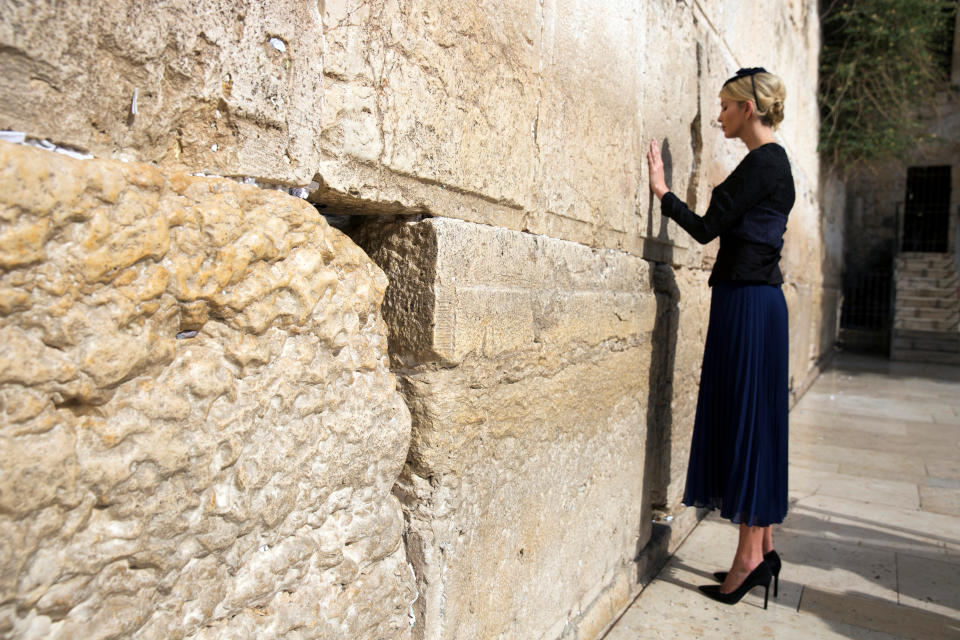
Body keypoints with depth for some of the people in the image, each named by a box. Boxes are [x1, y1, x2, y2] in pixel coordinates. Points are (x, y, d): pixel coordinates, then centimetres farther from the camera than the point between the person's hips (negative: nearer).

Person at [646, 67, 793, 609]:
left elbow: (707, 228, -12)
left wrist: (661, 190, -2)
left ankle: (750, 556, 5)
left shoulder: (762, 163, -11)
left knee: (746, 421, -5)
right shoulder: (773, 162, 18)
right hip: (757, 300, 10)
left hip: (748, 302, -10)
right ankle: (763, 549, 21)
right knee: (755, 423, 11)